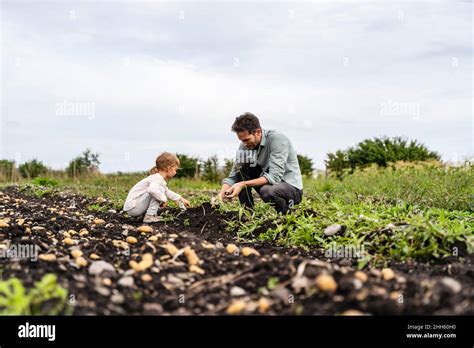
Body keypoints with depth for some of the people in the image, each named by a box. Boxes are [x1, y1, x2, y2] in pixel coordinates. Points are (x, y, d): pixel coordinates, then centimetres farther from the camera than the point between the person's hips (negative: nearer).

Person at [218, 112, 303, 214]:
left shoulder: (277, 139, -23)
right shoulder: (244, 146, -6)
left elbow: (274, 177, -31)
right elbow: (233, 176, -4)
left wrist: (243, 184, -36)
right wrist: (221, 194, -23)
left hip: (291, 186, -6)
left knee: (267, 190, -36)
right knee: (242, 167, -13)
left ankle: (288, 211, -5)